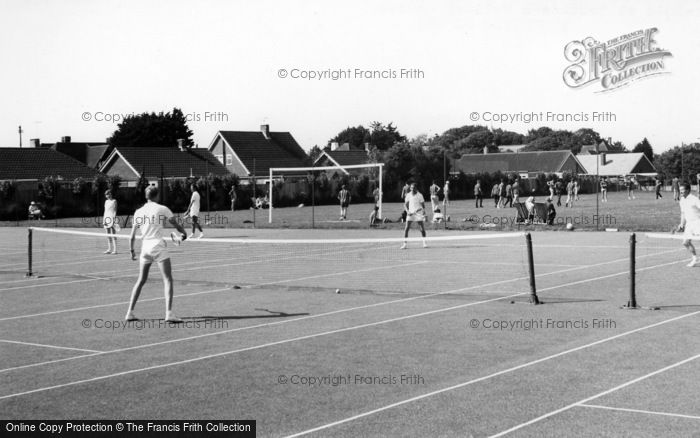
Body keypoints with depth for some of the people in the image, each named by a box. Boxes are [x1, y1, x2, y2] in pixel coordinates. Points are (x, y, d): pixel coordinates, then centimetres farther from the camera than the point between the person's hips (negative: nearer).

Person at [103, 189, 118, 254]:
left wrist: (114, 219, -15)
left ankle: (115, 249, -9)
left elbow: (115, 210, -6)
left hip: (112, 218, -7)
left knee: (113, 235, -8)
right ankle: (109, 249, 9)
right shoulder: (106, 201, 17)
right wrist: (103, 220, 13)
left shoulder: (114, 201, -1)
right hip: (106, 218, 7)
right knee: (108, 235, 6)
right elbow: (105, 211, 19)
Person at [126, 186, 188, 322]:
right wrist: (184, 233, 20)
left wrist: (132, 250, 23)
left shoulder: (138, 212, 9)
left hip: (145, 247, 5)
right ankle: (169, 313, -16)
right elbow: (177, 225, 1)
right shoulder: (162, 209, -2)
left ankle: (130, 312, 15)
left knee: (141, 281, 16)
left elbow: (132, 236, 10)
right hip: (159, 247, -4)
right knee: (168, 280, -3)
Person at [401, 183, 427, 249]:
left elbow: (423, 204, 1)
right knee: (406, 228, -7)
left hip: (418, 213, -2)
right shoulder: (408, 195, 3)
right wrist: (407, 211, -9)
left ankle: (424, 243, 11)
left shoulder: (419, 195, -4)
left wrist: (423, 210, -17)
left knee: (422, 228, -3)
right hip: (410, 213, 2)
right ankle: (404, 243, -3)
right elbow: (405, 204, 9)